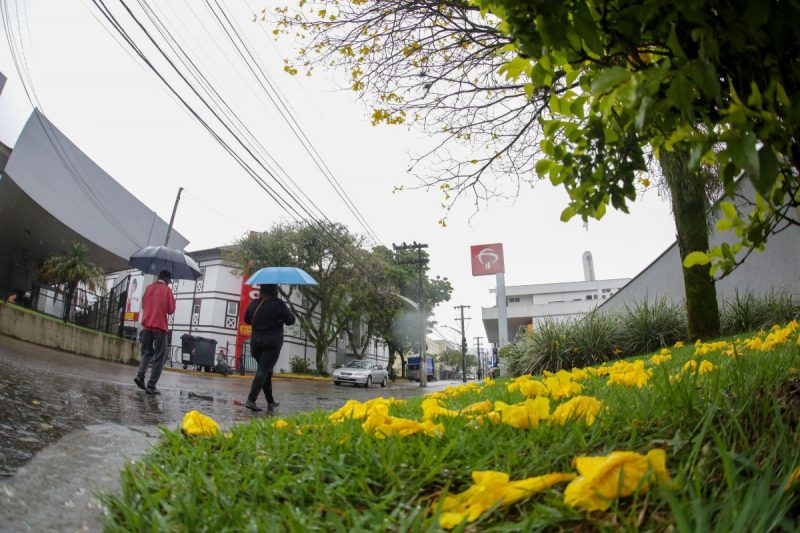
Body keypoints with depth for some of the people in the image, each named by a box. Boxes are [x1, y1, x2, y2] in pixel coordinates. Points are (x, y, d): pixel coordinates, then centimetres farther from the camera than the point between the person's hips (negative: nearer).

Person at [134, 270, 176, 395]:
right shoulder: (167, 290, -5)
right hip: (160, 327, -5)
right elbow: (171, 310, -4)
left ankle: (140, 375, -2)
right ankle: (151, 386, -3)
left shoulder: (149, 287, 10)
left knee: (147, 352, 19)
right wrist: (173, 300, 11)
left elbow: (143, 305, 18)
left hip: (147, 325, 5)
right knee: (159, 357, 1)